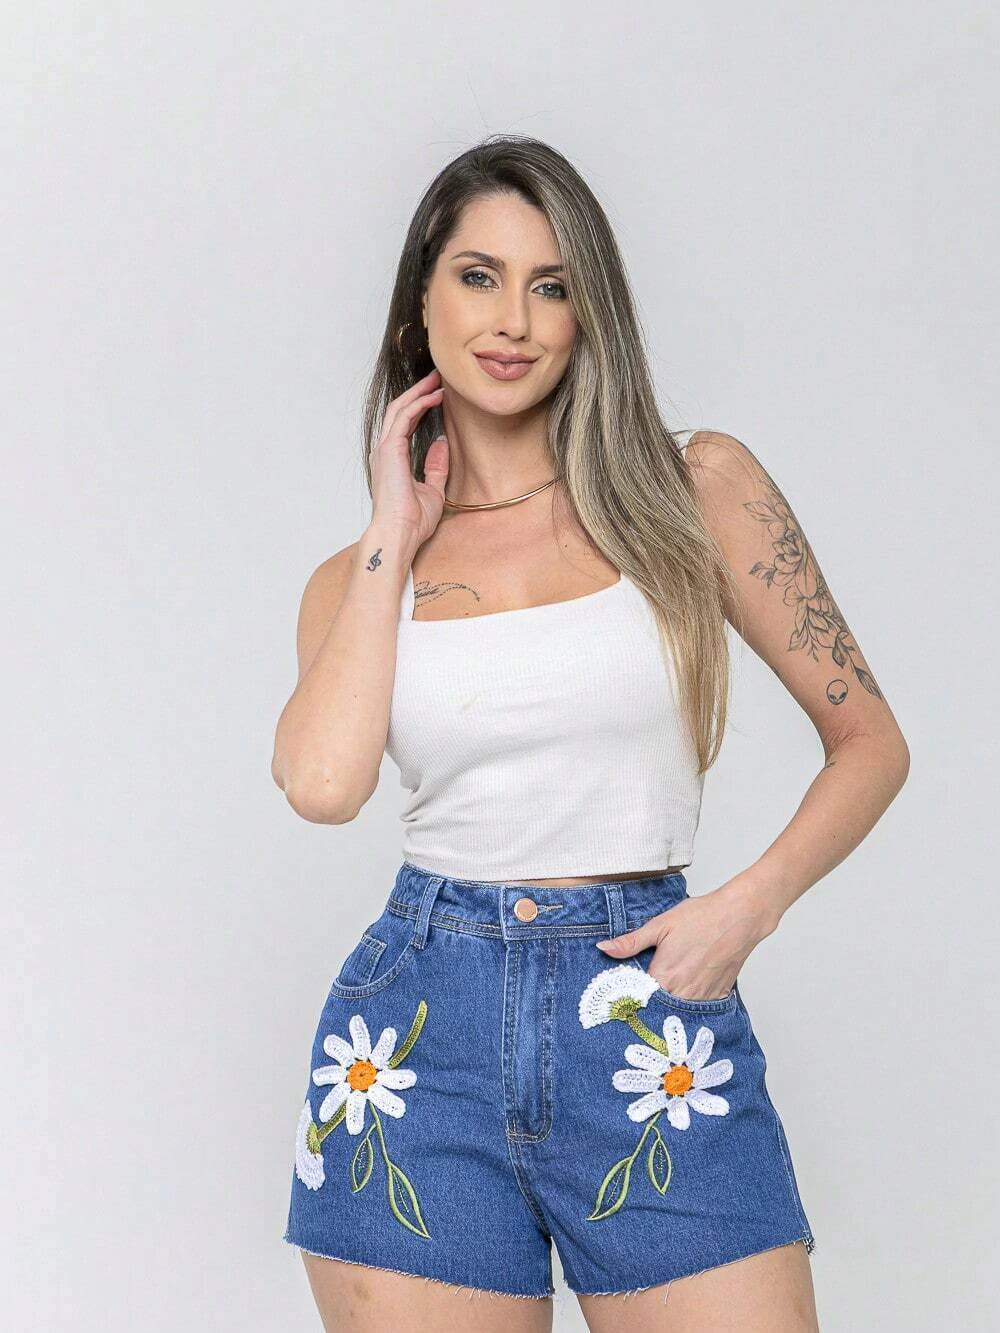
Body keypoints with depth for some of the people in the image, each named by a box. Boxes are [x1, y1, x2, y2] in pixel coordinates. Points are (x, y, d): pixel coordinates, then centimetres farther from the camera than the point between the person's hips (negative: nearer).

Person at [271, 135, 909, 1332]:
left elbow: (870, 742, 6)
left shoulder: (696, 489, 3)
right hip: (421, 1023, 1)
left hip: (655, 1035, -1)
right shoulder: (360, 575, 8)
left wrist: (750, 903, -9)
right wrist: (394, 537, -2)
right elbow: (323, 780, -13)